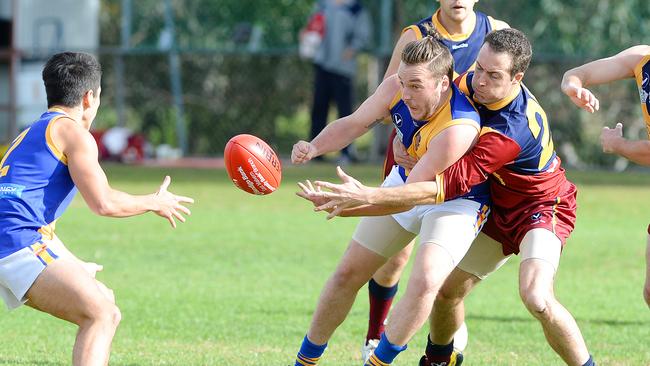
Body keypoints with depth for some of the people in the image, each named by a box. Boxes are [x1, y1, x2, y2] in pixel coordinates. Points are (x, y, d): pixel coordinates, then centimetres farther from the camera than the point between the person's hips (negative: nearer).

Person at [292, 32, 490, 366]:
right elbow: (354, 123, -4)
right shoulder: (396, 89, -21)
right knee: (348, 274, 9)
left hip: (455, 201, -6)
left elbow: (412, 190, -35)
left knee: (425, 282, -30)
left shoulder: (458, 129, -39)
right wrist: (314, 147, -23)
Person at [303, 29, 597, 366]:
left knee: (536, 297, -30)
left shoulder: (511, 131, -38)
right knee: (446, 289, 8)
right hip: (500, 209, 8)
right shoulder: (472, 85, -13)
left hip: (541, 208, -8)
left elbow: (447, 186, -41)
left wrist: (367, 196, -46)